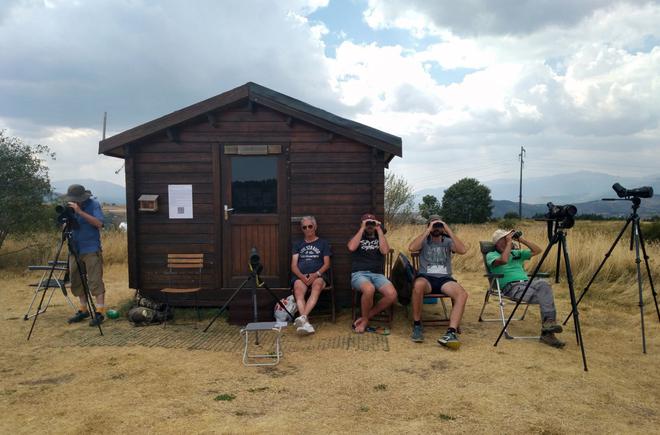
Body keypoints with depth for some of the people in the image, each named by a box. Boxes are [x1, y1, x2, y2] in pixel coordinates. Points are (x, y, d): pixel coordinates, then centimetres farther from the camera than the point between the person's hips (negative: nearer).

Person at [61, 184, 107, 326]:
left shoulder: (93, 204, -7)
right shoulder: (69, 207, 7)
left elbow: (99, 223, -20)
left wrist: (80, 212, -24)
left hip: (91, 250, -6)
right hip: (75, 249, 6)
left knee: (95, 281, -7)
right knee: (76, 281, 10)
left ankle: (99, 312, -5)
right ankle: (83, 310, 22)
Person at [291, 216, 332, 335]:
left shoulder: (323, 243, 19)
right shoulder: (298, 245, 23)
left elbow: (327, 264, 9)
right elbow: (294, 265, 12)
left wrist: (316, 274, -12)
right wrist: (302, 276, -10)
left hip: (318, 275, -1)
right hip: (300, 276, 1)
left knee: (317, 285, -38)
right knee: (298, 288, -35)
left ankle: (303, 317, -53)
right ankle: (306, 322, -50)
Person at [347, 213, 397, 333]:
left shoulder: (379, 238, 21)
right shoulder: (357, 237, 17)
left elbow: (384, 251, -3)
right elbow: (351, 247, -9)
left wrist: (379, 230, 1)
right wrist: (362, 229, -3)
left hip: (377, 274, 3)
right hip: (359, 274, -3)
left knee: (392, 294, -27)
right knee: (369, 289, -39)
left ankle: (365, 318, -12)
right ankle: (365, 319, -12)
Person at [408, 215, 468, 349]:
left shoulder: (447, 241, 17)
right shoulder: (423, 241, 14)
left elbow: (462, 250, -5)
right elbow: (412, 248, -11)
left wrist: (449, 231, -5)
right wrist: (428, 231, -8)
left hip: (445, 279, 2)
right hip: (426, 277, -2)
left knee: (462, 294, -30)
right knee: (418, 285, -39)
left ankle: (451, 332, -39)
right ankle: (417, 325, -22)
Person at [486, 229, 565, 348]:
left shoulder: (517, 253, 28)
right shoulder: (491, 255, 8)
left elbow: (537, 251, 23)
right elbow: (503, 260, -15)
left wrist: (523, 240, 16)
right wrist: (509, 243, -5)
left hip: (527, 282, 5)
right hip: (511, 286, -5)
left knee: (543, 284, -30)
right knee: (546, 296, -27)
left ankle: (548, 324, -30)